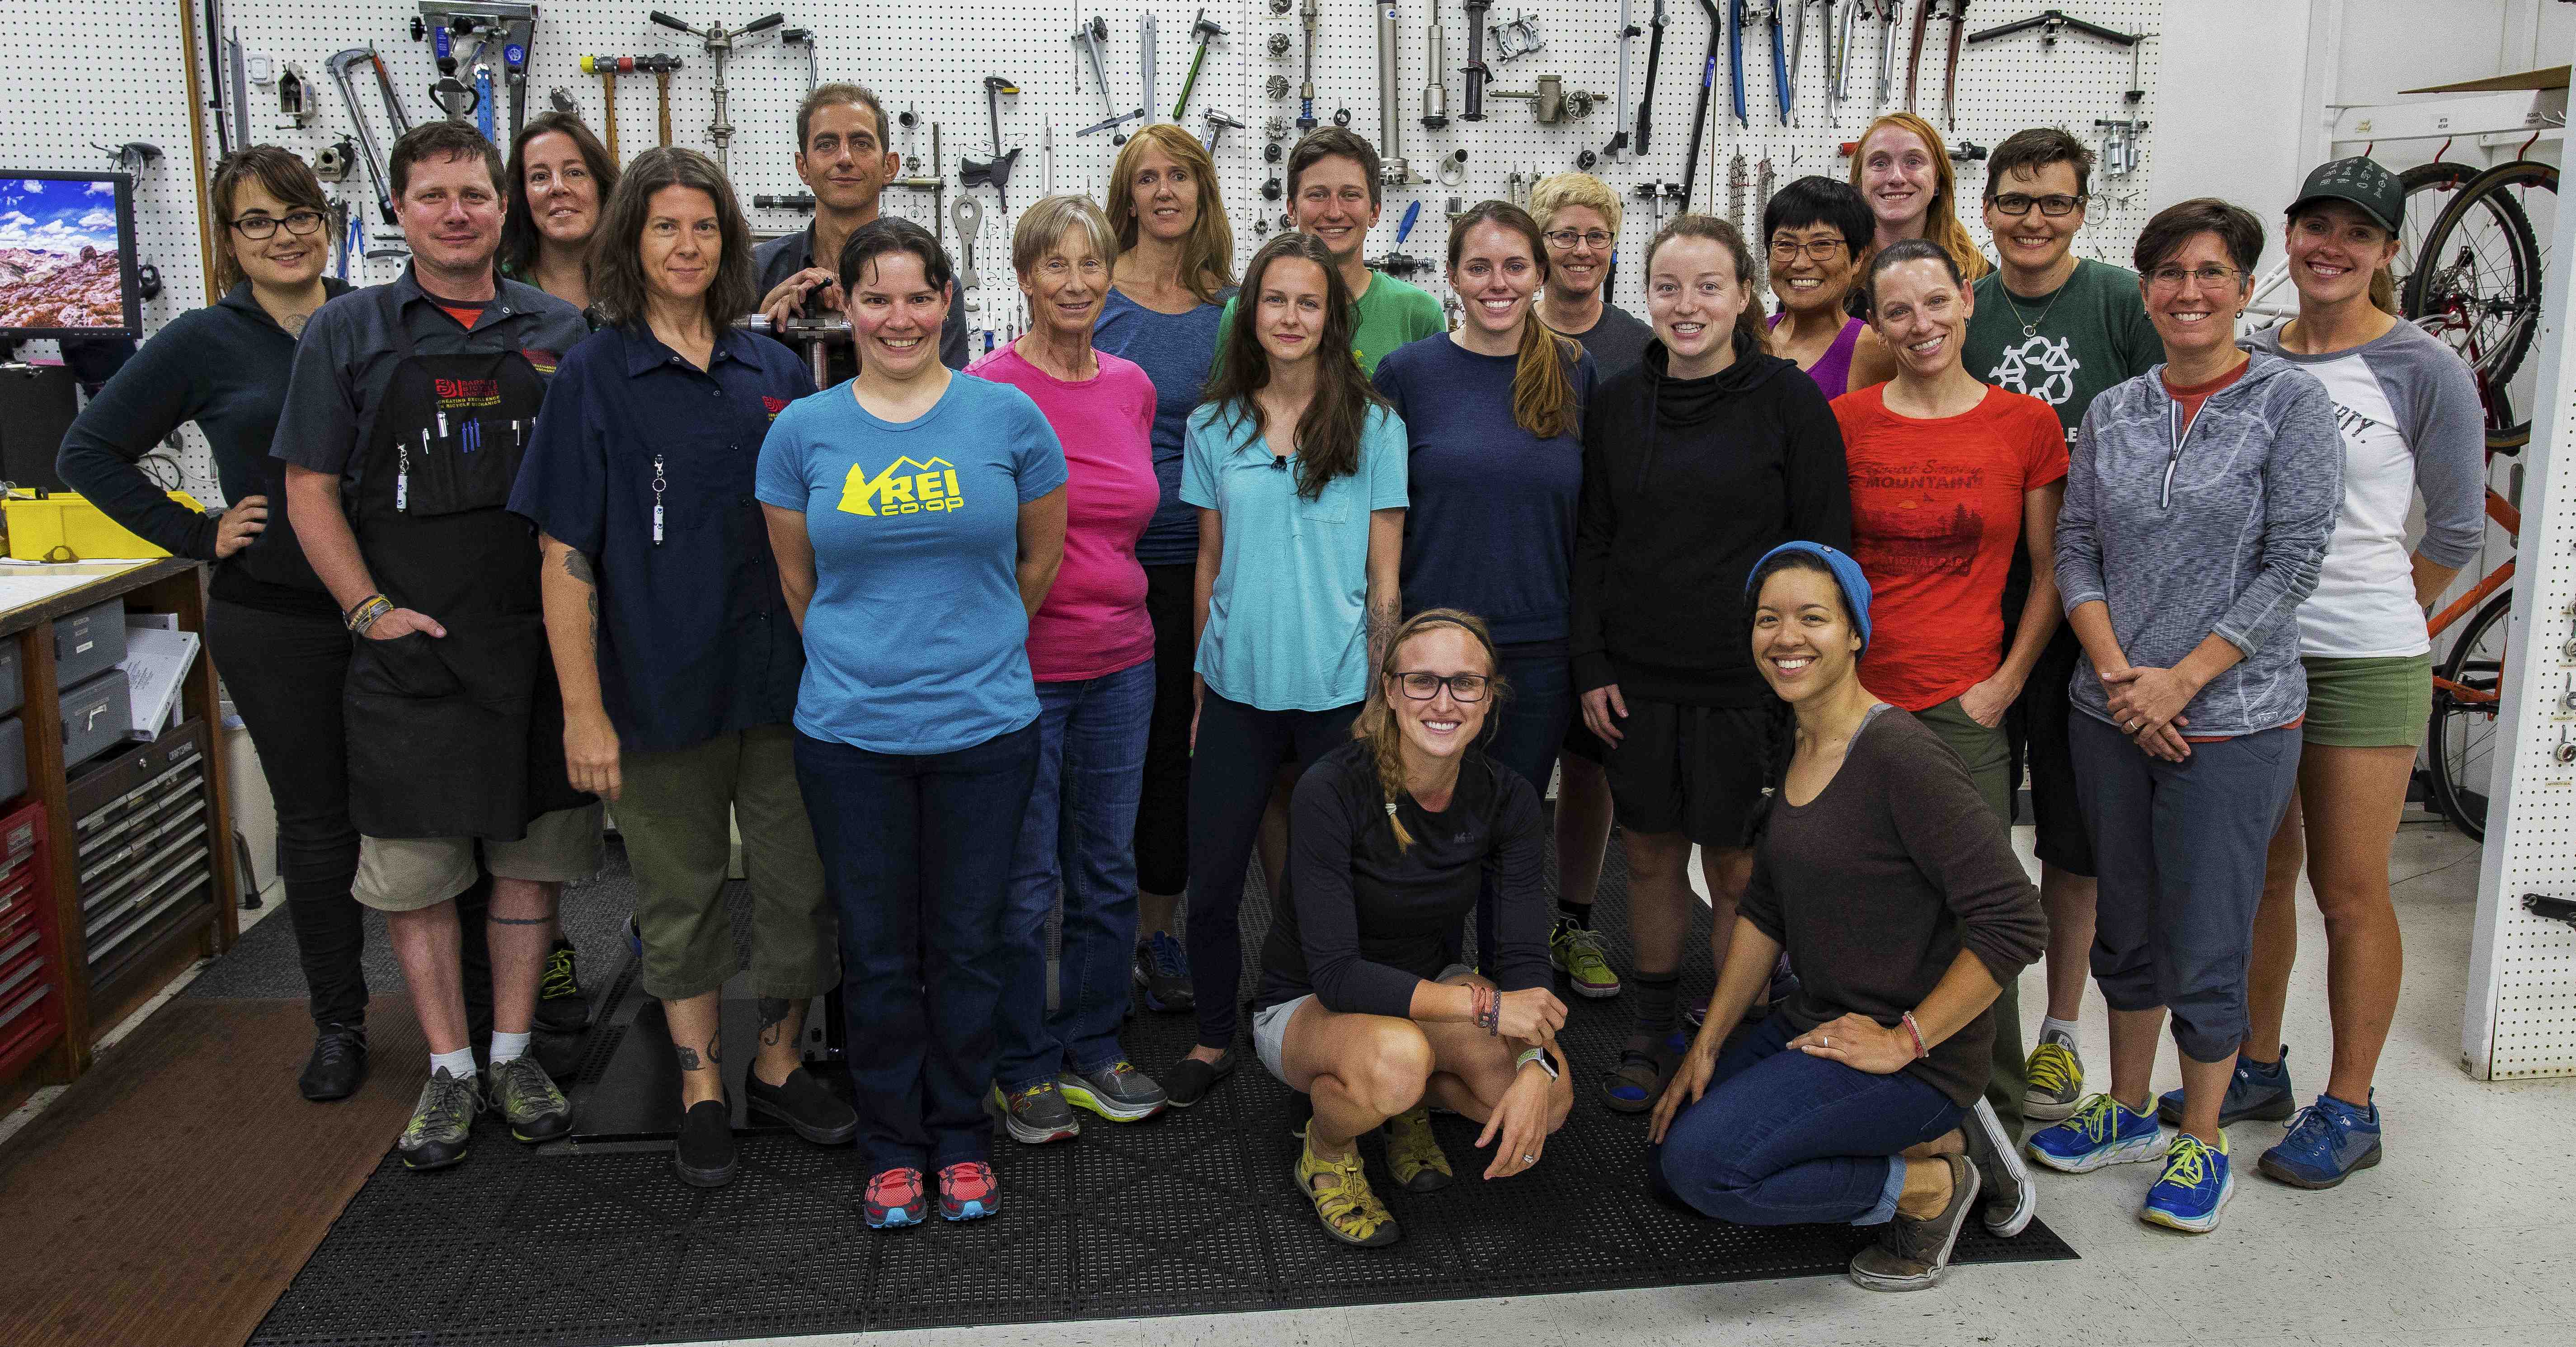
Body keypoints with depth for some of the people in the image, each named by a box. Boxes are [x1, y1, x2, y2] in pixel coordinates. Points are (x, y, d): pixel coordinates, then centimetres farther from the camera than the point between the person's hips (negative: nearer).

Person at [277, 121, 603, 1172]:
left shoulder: (560, 330, 6)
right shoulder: (349, 332, 3)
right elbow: (310, 491, 3)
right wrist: (369, 609, -8)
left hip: (544, 642, 1)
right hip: (408, 653, -1)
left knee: (534, 852, 9)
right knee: (414, 867, 4)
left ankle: (513, 1053, 23)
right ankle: (449, 1068, 17)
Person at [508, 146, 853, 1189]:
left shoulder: (776, 372, 6)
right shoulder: (593, 378, -3)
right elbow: (567, 560, -6)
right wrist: (583, 709, -11)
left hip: (782, 676, 3)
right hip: (661, 686, -2)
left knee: (802, 883, 8)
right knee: (679, 894, 10)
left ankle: (778, 1064, 28)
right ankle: (702, 1089, 25)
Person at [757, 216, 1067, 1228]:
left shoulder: (1007, 416, -1)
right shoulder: (803, 431, 2)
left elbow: (1040, 559, 10)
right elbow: (797, 580, 12)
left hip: (985, 727, 0)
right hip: (848, 732, 1)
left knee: (967, 944, 9)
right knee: (877, 953, 9)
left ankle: (962, 1140, 26)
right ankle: (891, 1148, 25)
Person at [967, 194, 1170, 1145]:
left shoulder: (1132, 386, 7)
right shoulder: (989, 388, -10)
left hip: (1121, 662, 5)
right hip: (1022, 666, -5)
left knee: (1109, 869, 13)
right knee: (1027, 880, 4)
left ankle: (1094, 1054, 28)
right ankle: (1025, 1070, 21)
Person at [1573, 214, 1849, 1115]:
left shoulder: (1790, 402, -5)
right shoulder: (1616, 404, 6)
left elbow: (1824, 550, -4)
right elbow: (1591, 542, 10)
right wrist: (1590, 669, 3)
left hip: (1748, 683, -3)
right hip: (1638, 681, 4)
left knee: (1738, 866, 4)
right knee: (1650, 853, 12)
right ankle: (1655, 1031, 29)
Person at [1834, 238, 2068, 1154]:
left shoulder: (2028, 424, 2)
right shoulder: (1844, 422, 4)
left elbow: (2052, 572, 6)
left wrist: (2006, 683, -2)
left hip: (1964, 706, -1)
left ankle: (1991, 1113, 21)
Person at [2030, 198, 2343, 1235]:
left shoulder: (2290, 401, -5)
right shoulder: (2112, 411, 7)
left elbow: (2291, 564, -10)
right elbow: (2074, 551, 5)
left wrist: (2181, 679, -14)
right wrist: (2117, 672, -9)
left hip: (2231, 718, -4)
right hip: (2111, 713, 4)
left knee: (2205, 942, 2)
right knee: (2125, 926, 15)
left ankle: (2201, 1145, 20)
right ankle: (2127, 1111, 33)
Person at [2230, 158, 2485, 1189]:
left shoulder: (2423, 371, -5)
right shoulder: (2248, 360, 7)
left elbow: (2458, 530, 1)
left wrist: (2372, 619, 6)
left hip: (2364, 665, -4)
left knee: (2349, 892, 2)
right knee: (2263, 870, 14)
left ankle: (2348, 1110, 15)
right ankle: (2257, 1068, 29)